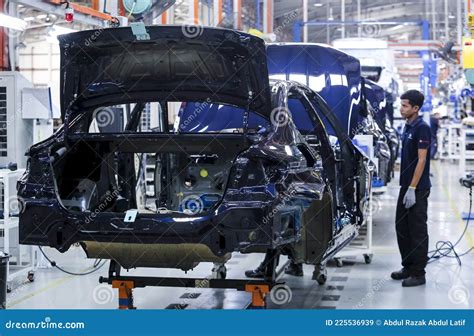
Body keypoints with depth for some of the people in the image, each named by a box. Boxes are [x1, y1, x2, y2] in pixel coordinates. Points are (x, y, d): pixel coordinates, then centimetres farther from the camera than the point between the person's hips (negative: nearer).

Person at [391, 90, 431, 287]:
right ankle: (408, 267, 24)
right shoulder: (407, 127, 12)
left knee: (417, 230, -3)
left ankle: (418, 273, 3)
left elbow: (421, 160, -19)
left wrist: (412, 188, -21)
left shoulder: (422, 128, -16)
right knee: (402, 227, 14)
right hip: (406, 186, 9)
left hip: (418, 189, -9)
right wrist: (406, 186, 18)